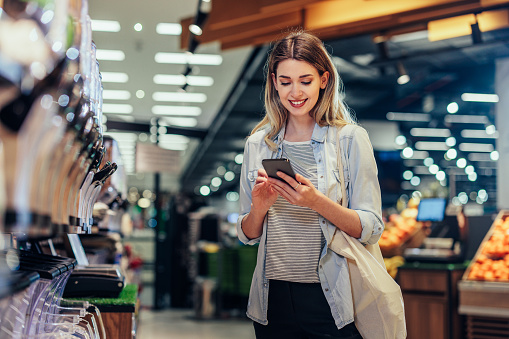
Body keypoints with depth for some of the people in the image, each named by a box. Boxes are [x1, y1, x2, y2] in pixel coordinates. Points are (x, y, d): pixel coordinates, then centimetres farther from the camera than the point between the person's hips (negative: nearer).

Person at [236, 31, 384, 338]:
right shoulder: (258, 144, 6)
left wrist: (317, 202, -22)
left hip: (331, 300, -3)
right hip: (274, 299, 3)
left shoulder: (351, 139, -4)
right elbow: (248, 235, 11)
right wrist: (259, 208, -11)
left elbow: (371, 230, -8)